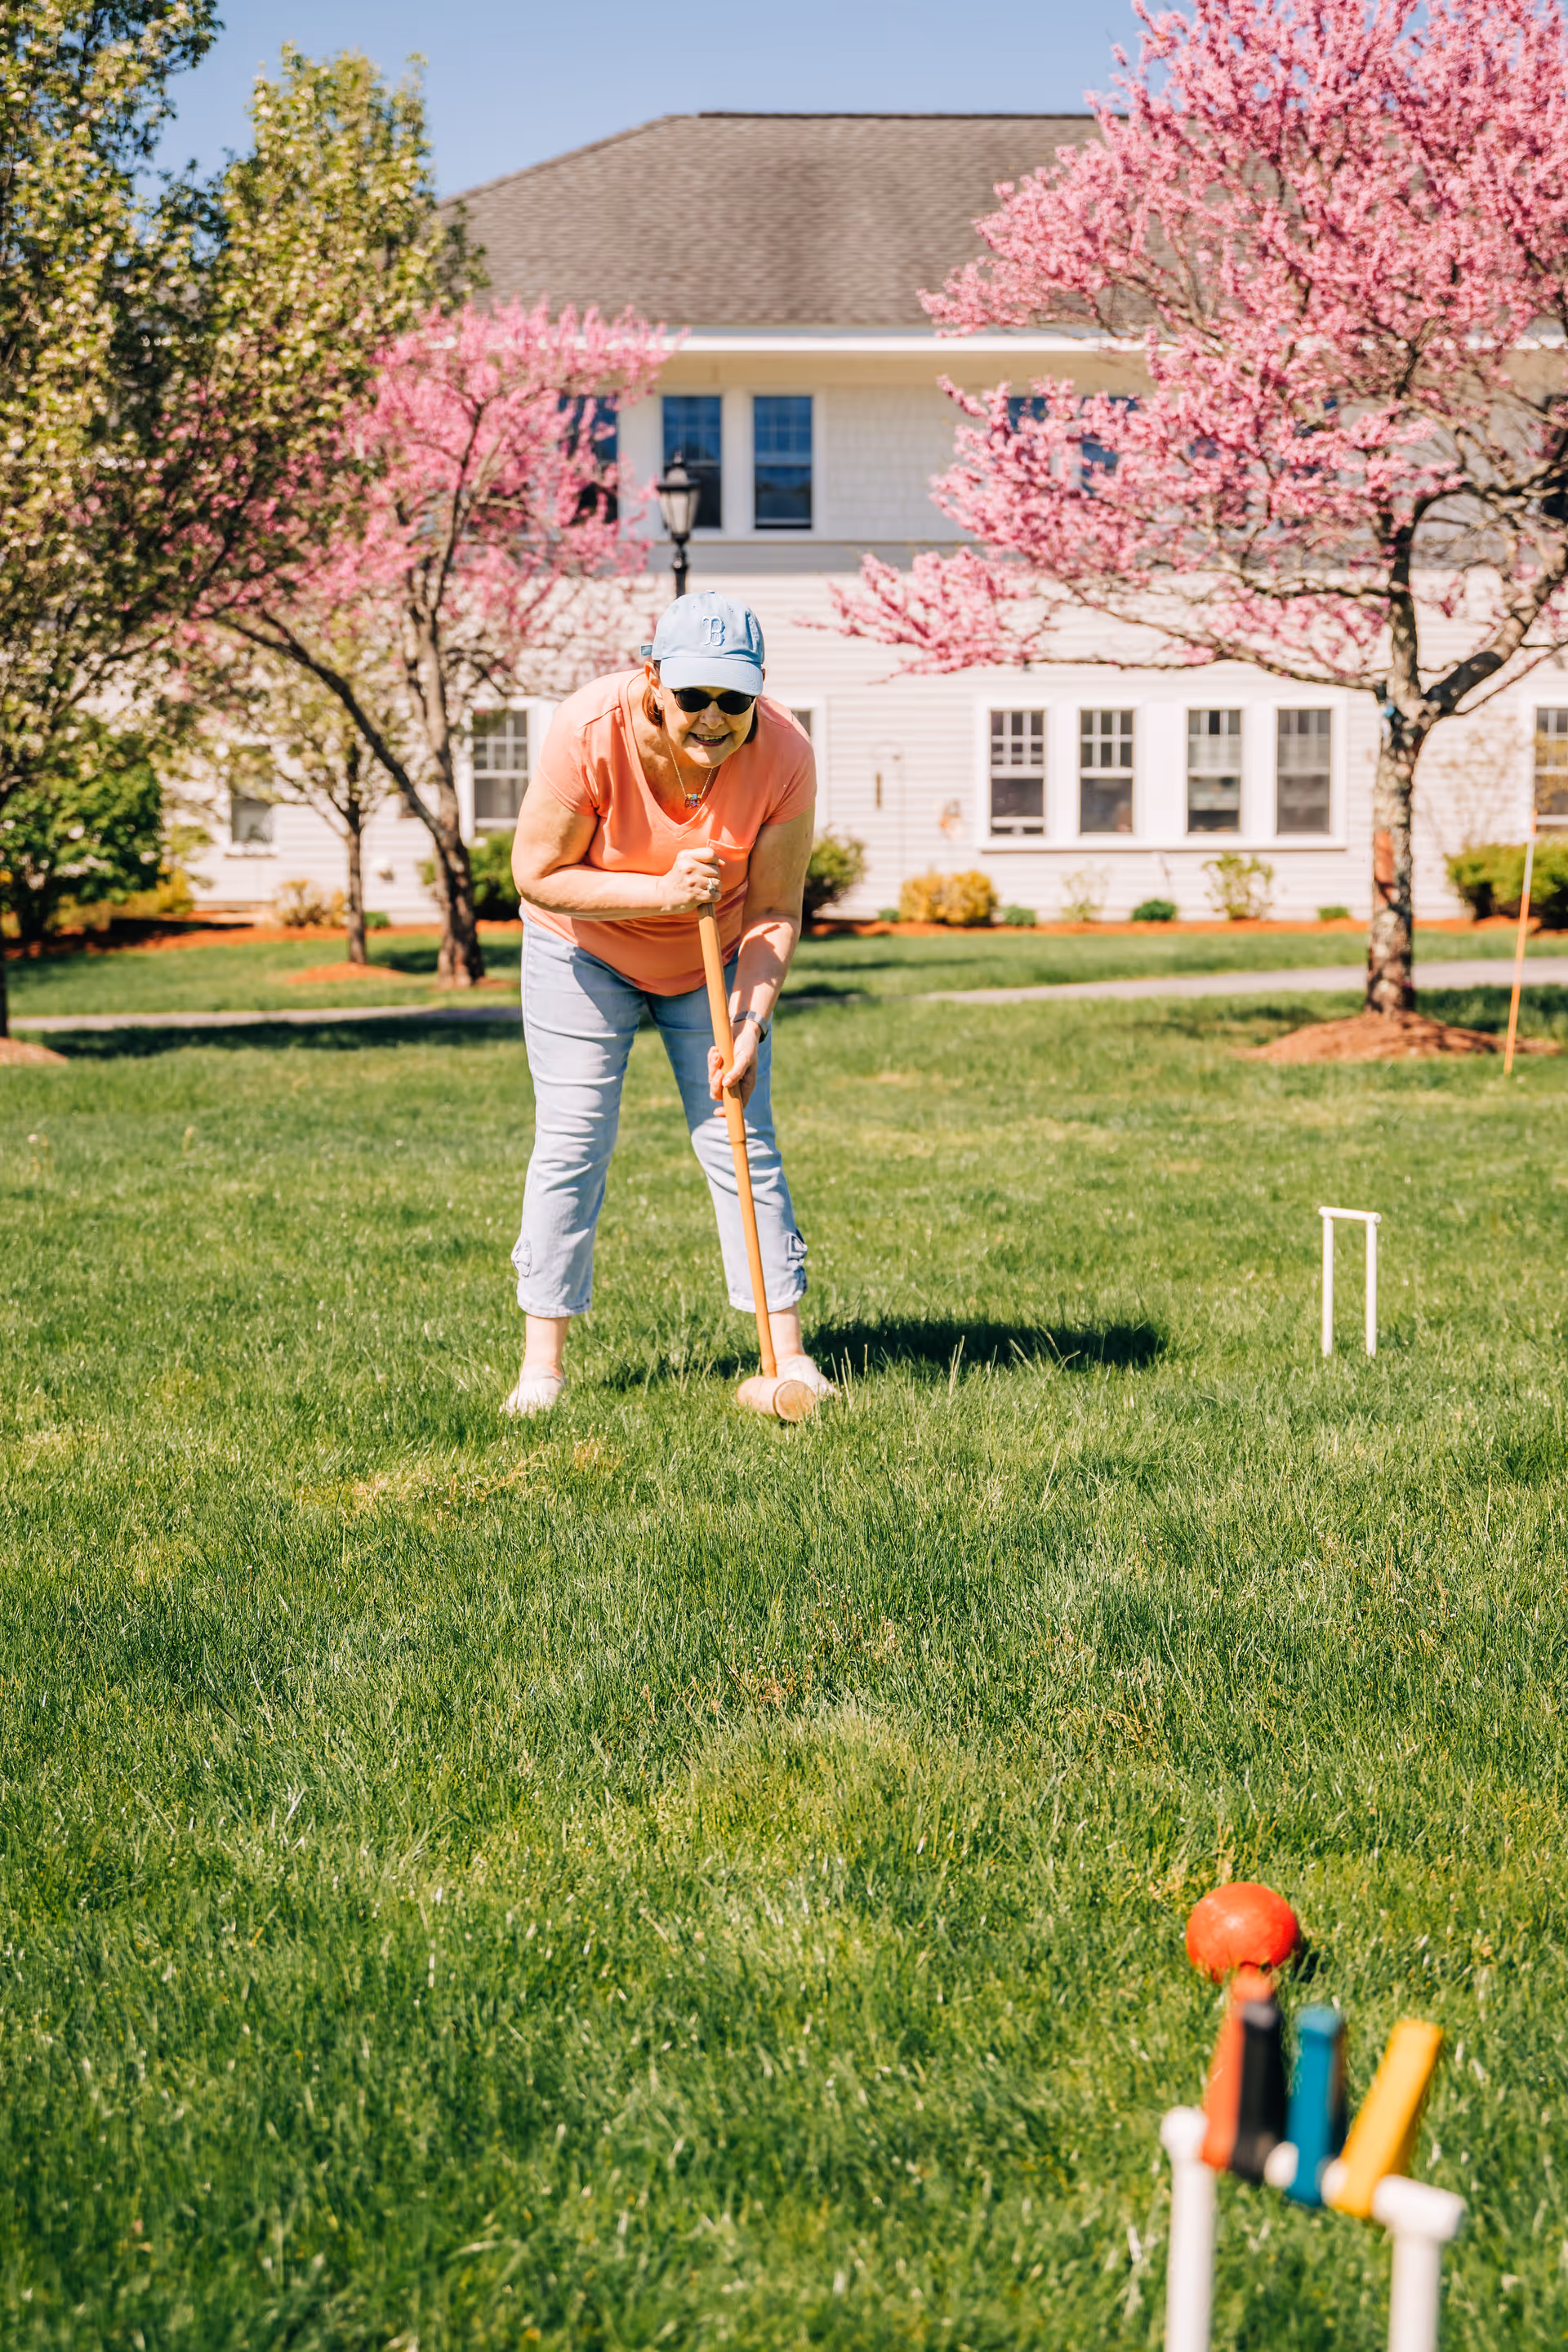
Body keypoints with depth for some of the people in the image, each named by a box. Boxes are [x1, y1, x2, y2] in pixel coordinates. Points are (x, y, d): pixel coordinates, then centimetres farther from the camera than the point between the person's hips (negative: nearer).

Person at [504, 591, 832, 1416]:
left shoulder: (783, 755, -27)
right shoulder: (590, 730, -33)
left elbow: (773, 914, -19)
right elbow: (536, 874, -24)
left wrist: (749, 1023, -32)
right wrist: (661, 892, -35)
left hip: (715, 957, 1)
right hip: (585, 947, -1)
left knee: (741, 1140, -3)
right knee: (571, 1139, -4)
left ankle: (787, 1351, 4)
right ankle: (542, 1360, 4)